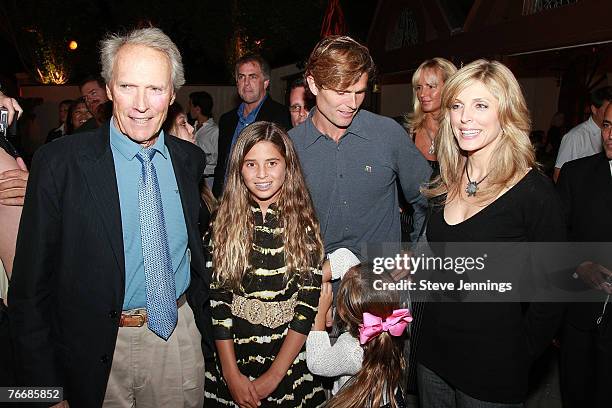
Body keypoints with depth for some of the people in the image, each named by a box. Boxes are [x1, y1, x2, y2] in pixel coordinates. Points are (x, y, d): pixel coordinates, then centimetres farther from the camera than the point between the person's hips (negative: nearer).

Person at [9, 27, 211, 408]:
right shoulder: (59, 162, -13)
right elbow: (31, 284, -10)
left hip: (180, 335, 3)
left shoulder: (191, 159, -1)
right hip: (100, 349, -3)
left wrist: (206, 324, 11)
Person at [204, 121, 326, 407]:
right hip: (232, 364, 1)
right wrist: (232, 374, -10)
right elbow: (218, 300, -5)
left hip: (291, 365, 0)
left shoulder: (305, 224, -8)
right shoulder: (224, 223, -5)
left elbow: (308, 303, -9)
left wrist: (274, 376, -12)